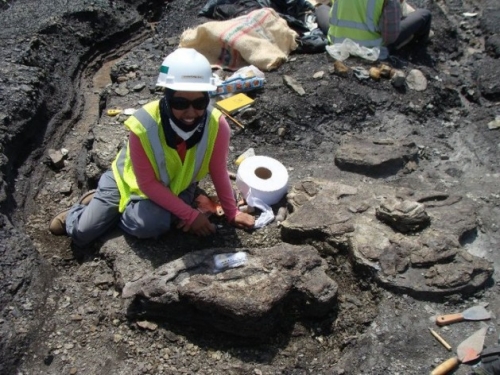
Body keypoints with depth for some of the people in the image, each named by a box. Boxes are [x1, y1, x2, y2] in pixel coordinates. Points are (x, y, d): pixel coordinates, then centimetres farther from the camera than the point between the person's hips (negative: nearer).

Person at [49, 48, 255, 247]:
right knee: (82, 233, -6)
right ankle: (76, 214, 31)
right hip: (132, 180, -1)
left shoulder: (217, 125, -29)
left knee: (149, 224, -30)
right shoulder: (143, 126, -34)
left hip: (177, 186, 2)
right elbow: (147, 183, -25)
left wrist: (232, 213, -7)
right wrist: (190, 215, -27)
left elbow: (218, 172, -14)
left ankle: (127, 212, 5)